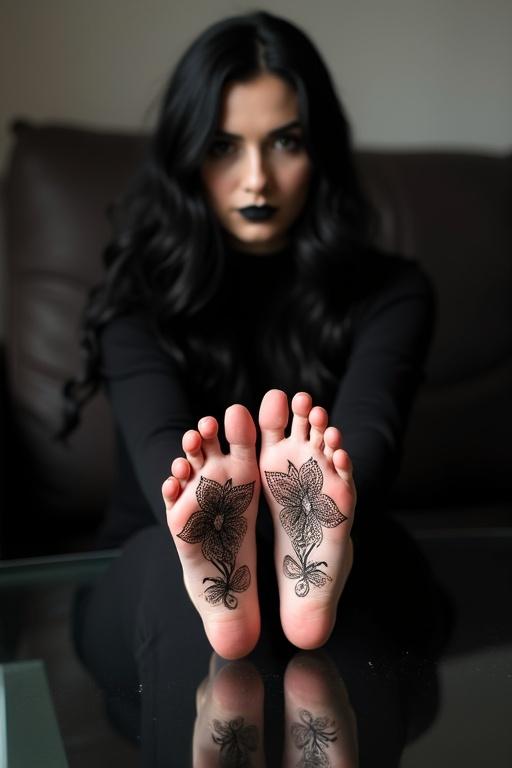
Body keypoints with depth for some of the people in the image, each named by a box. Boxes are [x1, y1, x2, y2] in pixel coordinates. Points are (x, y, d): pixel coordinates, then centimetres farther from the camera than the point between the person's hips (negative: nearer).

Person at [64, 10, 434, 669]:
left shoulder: (389, 292, -1)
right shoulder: (140, 292, -2)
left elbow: (369, 424, -22)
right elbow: (157, 436, -22)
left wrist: (332, 496, -48)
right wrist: (202, 504, -48)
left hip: (326, 568, 1)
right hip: (151, 570, 0)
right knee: (182, 546, -35)